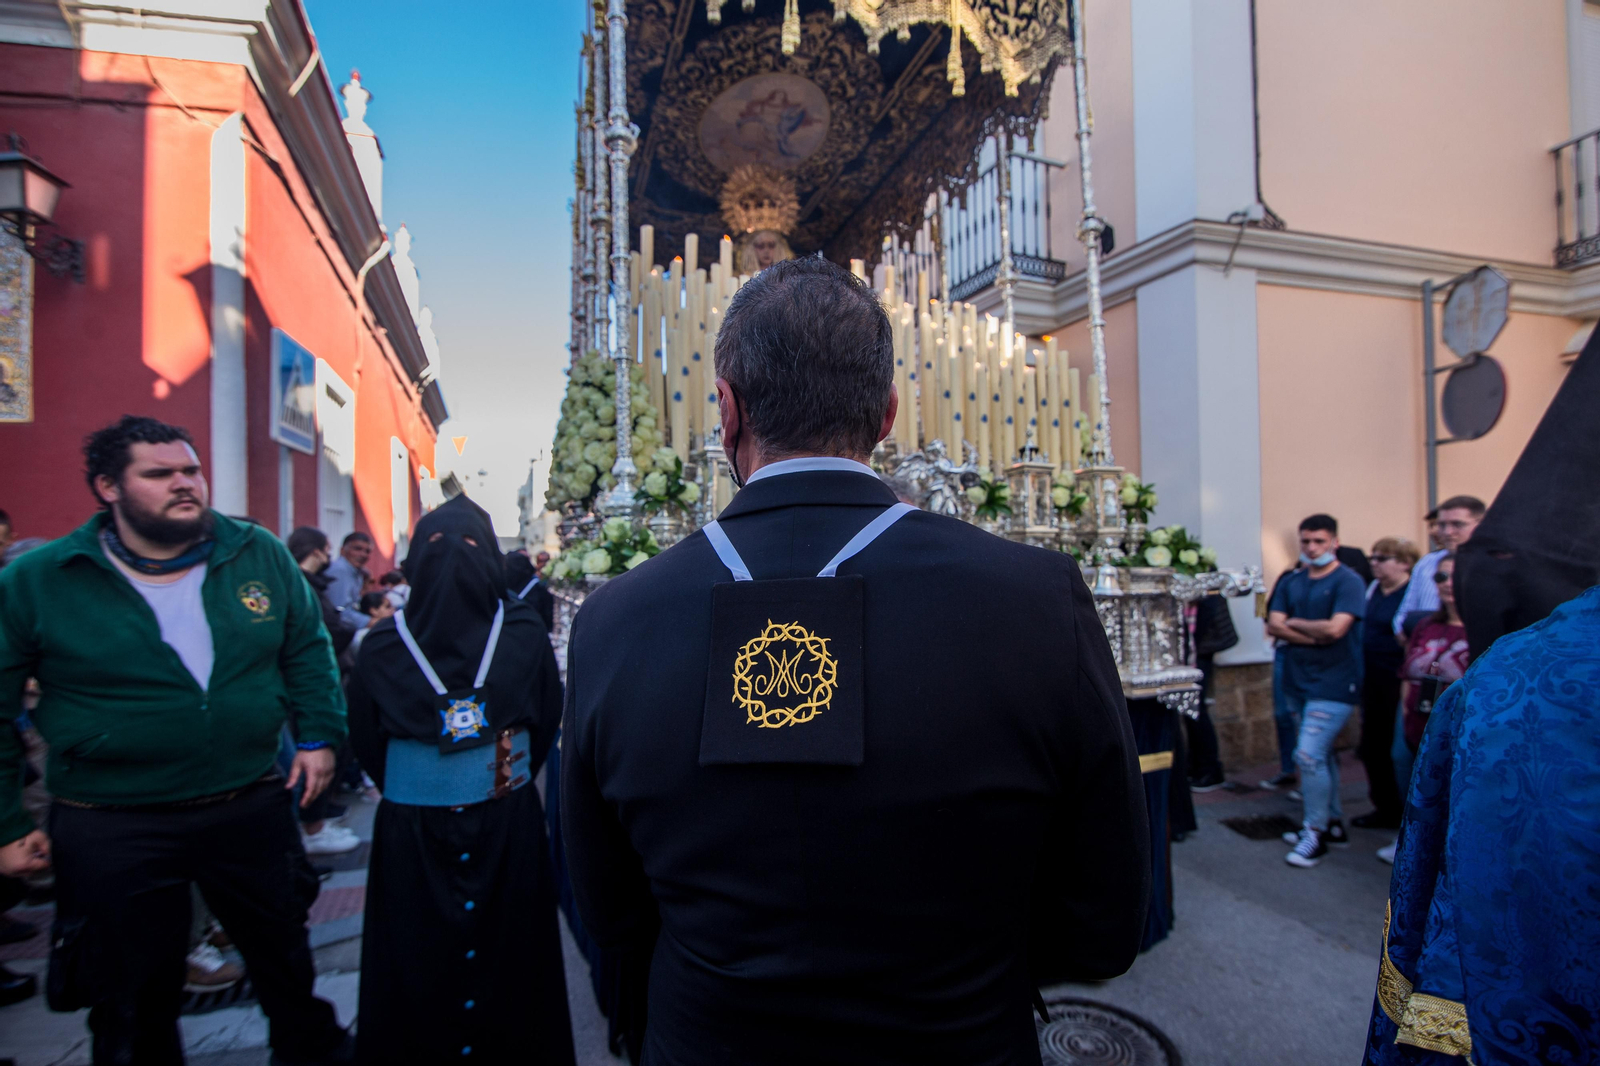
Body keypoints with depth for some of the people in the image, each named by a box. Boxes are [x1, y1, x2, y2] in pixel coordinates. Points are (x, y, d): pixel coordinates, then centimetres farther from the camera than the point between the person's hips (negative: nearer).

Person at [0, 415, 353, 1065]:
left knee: (287, 962, 23)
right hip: (111, 830, -2)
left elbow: (307, 649, 7)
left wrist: (319, 735, 0)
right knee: (132, 1003, 17)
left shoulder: (259, 555, -4)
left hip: (251, 808, 3)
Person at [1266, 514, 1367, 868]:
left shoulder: (1348, 582, -8)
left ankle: (1316, 832, 4)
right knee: (1322, 754, 17)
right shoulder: (1291, 582, 9)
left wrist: (1294, 622, -7)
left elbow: (1335, 628, -21)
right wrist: (1316, 635, -13)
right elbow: (1274, 626, -2)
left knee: (1309, 755, -11)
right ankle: (1333, 823, 30)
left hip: (1333, 684, -6)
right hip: (1299, 680, 7)